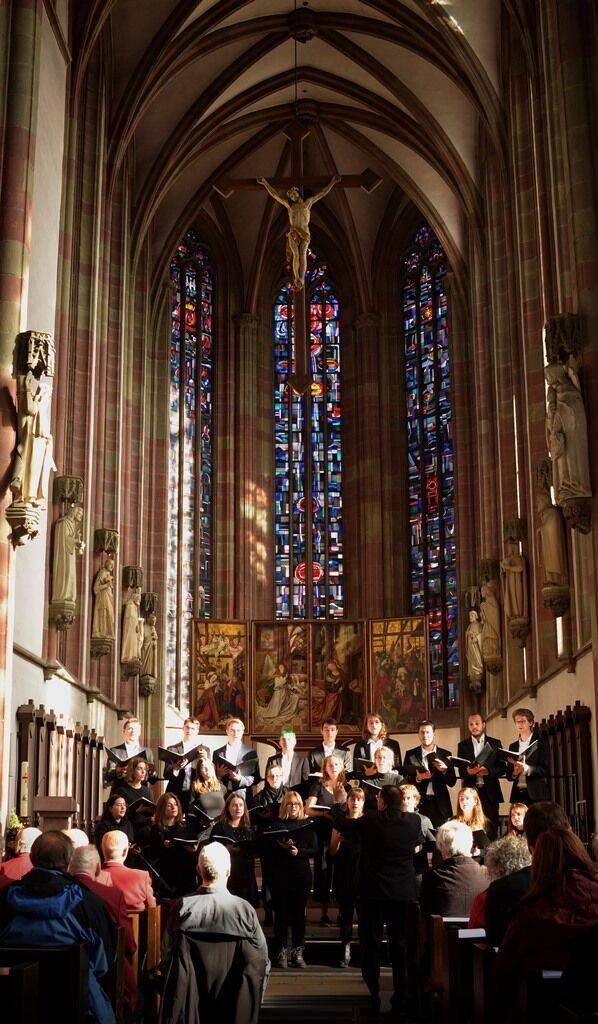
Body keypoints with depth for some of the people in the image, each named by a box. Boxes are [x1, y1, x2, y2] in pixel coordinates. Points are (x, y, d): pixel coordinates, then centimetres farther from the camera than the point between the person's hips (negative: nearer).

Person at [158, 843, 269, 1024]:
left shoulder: (182, 908, -13)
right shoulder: (245, 910, -15)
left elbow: (166, 955, -4)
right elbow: (261, 963, -9)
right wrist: (252, 1003, 7)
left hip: (188, 1009, 0)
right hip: (235, 1008, 0)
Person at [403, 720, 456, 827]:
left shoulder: (445, 754, 9)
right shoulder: (411, 754, 7)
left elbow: (452, 782, 6)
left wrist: (444, 770, -11)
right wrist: (417, 778, -14)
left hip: (440, 805, 1)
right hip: (418, 803, -1)